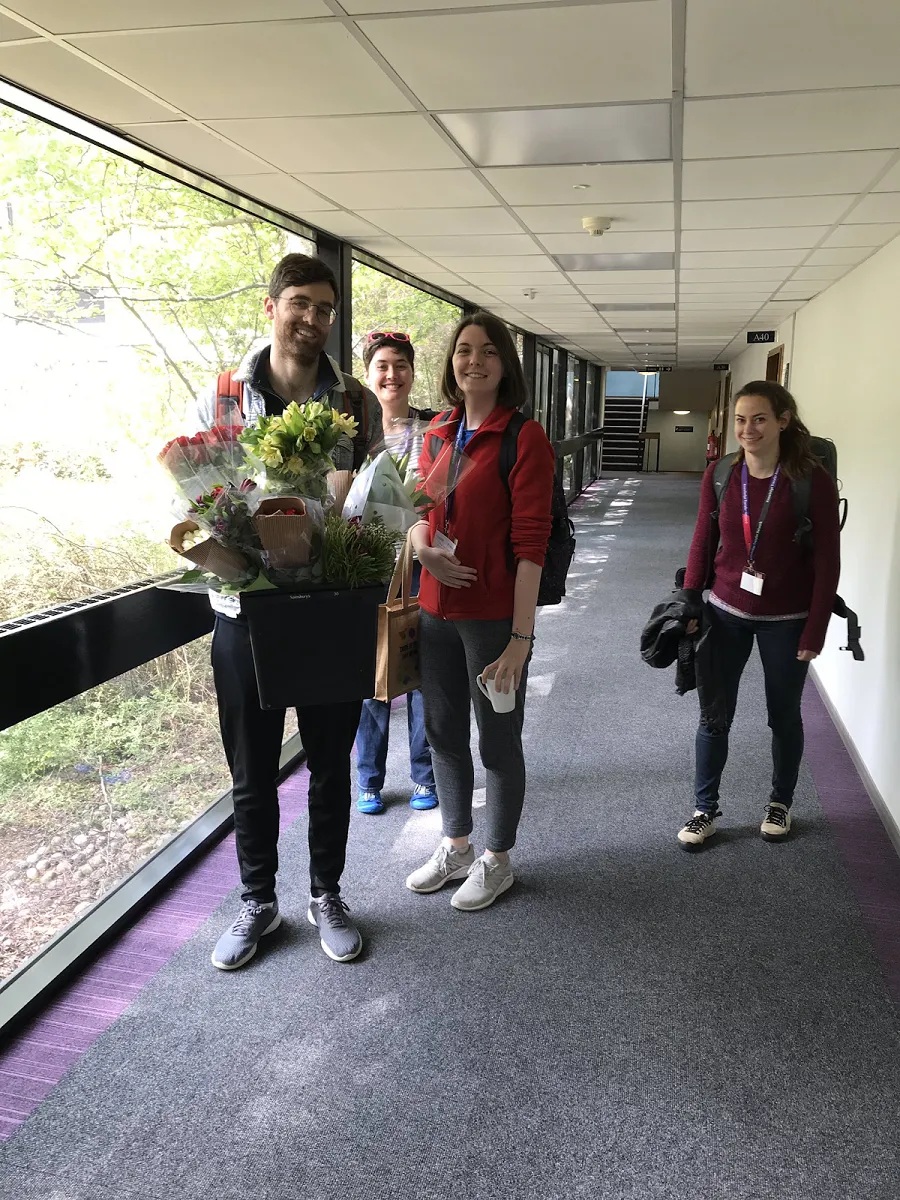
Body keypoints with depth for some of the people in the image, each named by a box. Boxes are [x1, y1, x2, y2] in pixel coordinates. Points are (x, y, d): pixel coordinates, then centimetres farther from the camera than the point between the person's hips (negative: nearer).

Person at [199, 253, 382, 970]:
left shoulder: (357, 403, 2)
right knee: (252, 770, 12)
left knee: (331, 764, 13)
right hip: (245, 607, 0)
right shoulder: (221, 399, 2)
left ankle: (327, 895, 34)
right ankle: (257, 902, 33)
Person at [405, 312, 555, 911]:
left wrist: (521, 637, -19)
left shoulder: (525, 438, -11)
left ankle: (497, 860, 31)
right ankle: (456, 846, 40)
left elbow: (530, 542, -16)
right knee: (444, 734, 18)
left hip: (494, 616, -6)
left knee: (498, 743, 9)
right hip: (437, 611, 7)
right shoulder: (438, 435, 9)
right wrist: (423, 549, -7)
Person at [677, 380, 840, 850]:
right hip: (727, 613, 2)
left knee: (783, 715, 16)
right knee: (715, 717, 9)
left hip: (786, 621, -2)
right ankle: (705, 809, 26)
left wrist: (814, 632, -11)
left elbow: (827, 562, -11)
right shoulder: (720, 475, -5)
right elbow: (702, 544, 3)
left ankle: (780, 803, 38)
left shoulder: (813, 481, -14)